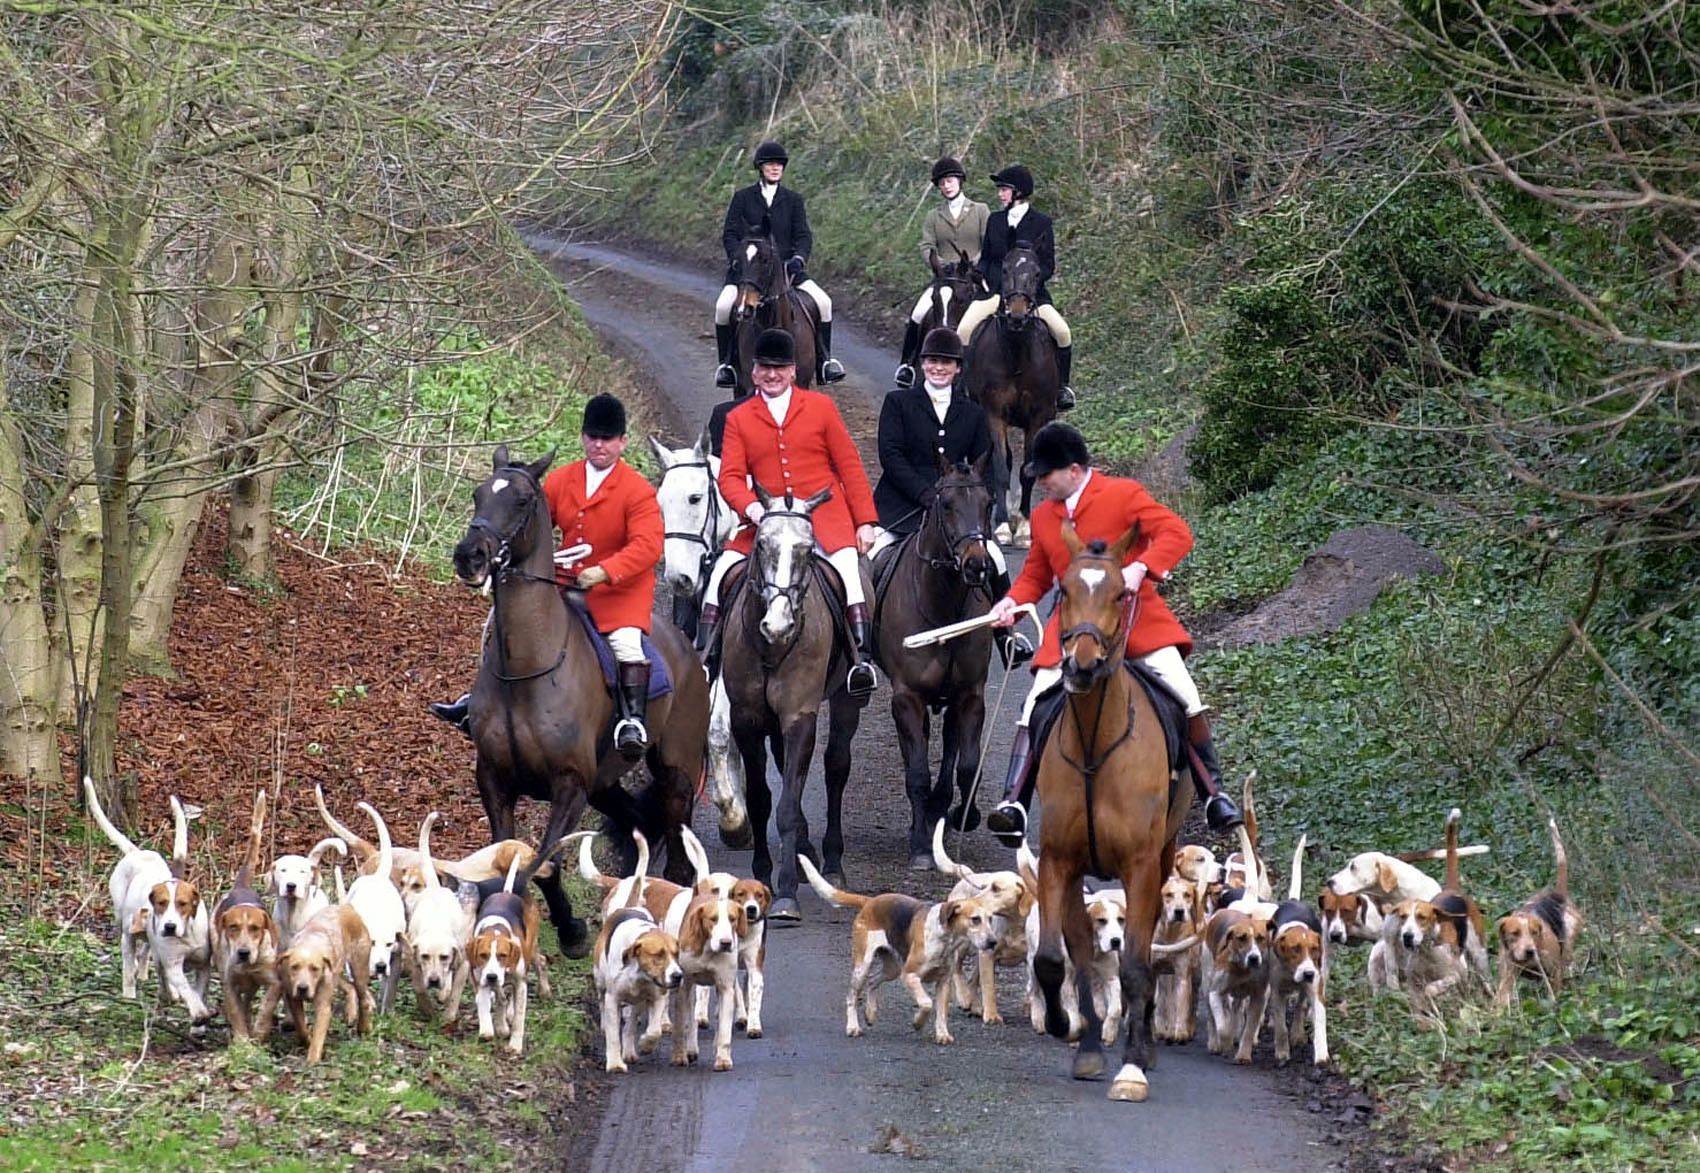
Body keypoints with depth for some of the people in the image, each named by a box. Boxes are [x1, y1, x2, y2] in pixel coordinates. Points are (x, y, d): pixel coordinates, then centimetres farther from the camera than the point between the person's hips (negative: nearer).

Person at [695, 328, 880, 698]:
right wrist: (749, 506, -20)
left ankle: (862, 658, -27)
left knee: (846, 562, -27)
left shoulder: (820, 406, 7)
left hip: (825, 515, -2)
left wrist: (865, 521, -1)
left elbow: (849, 466, 6)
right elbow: (730, 476, 2)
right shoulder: (738, 418, 9)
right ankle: (702, 656, -5)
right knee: (724, 567, -15)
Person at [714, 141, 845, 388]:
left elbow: (804, 235, 4)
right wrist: (737, 258, -17)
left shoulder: (793, 200, 12)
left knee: (823, 302, -16)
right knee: (724, 307, -28)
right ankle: (725, 364, -12)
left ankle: (824, 360, -3)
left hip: (785, 266, 2)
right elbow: (729, 234, 2)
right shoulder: (742, 197, 8)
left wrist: (799, 257, -17)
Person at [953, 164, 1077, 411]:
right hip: (995, 290, 3)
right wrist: (982, 279, 0)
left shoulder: (1041, 223, 1)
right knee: (963, 330, -21)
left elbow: (1048, 267, 0)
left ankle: (1062, 385, -4)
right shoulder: (995, 220, 13)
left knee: (1062, 332, -22)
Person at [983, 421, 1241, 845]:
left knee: (1185, 697, -15)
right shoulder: (1043, 516, 12)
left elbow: (1176, 533, -12)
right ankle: (1014, 802, -13)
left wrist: (1141, 568, -28)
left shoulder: (1123, 495, -4)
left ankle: (1213, 794, -4)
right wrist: (1012, 601, -1)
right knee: (1035, 709, -10)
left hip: (1136, 620, -4)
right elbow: (1036, 575, 20)